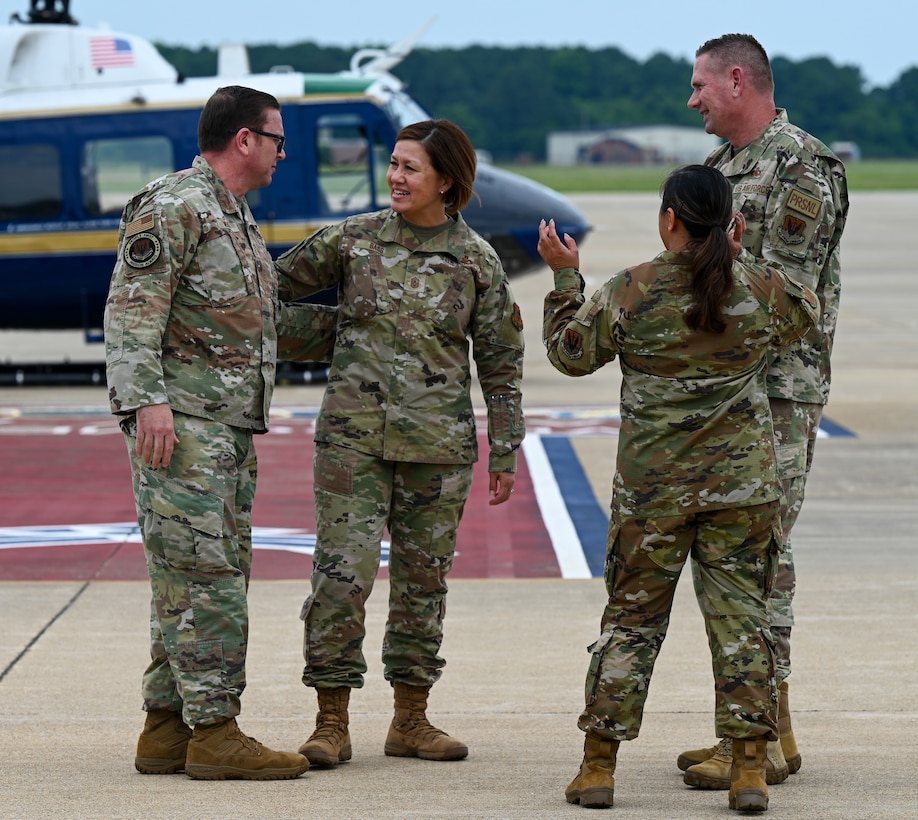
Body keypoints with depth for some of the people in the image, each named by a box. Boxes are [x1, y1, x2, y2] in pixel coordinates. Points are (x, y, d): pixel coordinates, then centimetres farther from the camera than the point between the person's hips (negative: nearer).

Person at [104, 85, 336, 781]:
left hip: (231, 430, 10)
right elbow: (132, 309, -16)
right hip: (181, 421, -10)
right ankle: (213, 733, -9)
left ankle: (168, 728, 13)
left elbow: (263, 317, 30)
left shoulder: (236, 217, 22)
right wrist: (145, 398, -25)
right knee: (206, 576, -11)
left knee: (204, 581, 9)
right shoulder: (173, 207, -9)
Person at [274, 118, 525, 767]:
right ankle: (332, 724, -1)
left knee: (424, 579, 8)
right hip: (353, 436, -1)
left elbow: (501, 360, 7)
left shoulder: (476, 260, 3)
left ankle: (411, 720, 18)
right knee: (342, 573, -7)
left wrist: (505, 451, 6)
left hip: (438, 444, 1)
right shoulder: (353, 240, 3)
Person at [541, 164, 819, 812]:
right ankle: (750, 770, 2)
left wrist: (566, 278, 16)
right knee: (741, 616, 6)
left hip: (652, 488, -1)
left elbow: (571, 353, 5)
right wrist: (741, 253, 24)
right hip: (743, 486, 1)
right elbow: (806, 311, 20)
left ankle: (599, 765, 11)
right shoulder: (763, 290, -3)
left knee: (631, 619, 9)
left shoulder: (629, 292, -8)